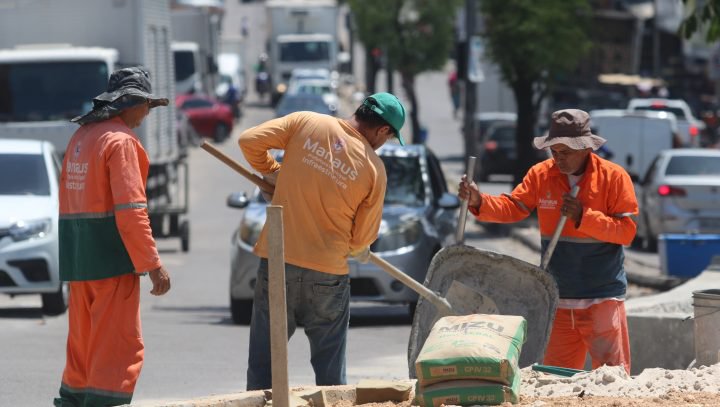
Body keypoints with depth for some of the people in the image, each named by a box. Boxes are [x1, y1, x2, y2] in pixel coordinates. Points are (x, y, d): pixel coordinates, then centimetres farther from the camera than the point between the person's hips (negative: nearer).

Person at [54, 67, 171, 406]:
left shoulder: (81, 136, 14)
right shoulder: (120, 140, -12)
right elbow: (130, 209, -18)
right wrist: (153, 265, -17)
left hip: (79, 260, 8)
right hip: (112, 257, -8)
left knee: (83, 346, 15)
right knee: (120, 349, -7)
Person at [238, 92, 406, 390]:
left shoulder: (305, 122, -3)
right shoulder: (374, 168, -5)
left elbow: (249, 140, -4)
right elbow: (363, 237, 0)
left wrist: (270, 172, 14)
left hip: (277, 260, 1)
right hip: (328, 274, -1)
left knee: (262, 365, 9)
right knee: (330, 371, 12)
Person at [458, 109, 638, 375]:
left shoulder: (614, 177, -6)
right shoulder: (540, 175, 6)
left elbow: (627, 231, -10)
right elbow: (512, 208, 2)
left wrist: (583, 217, -20)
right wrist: (479, 202, -16)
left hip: (603, 296, -4)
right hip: (559, 297, 4)